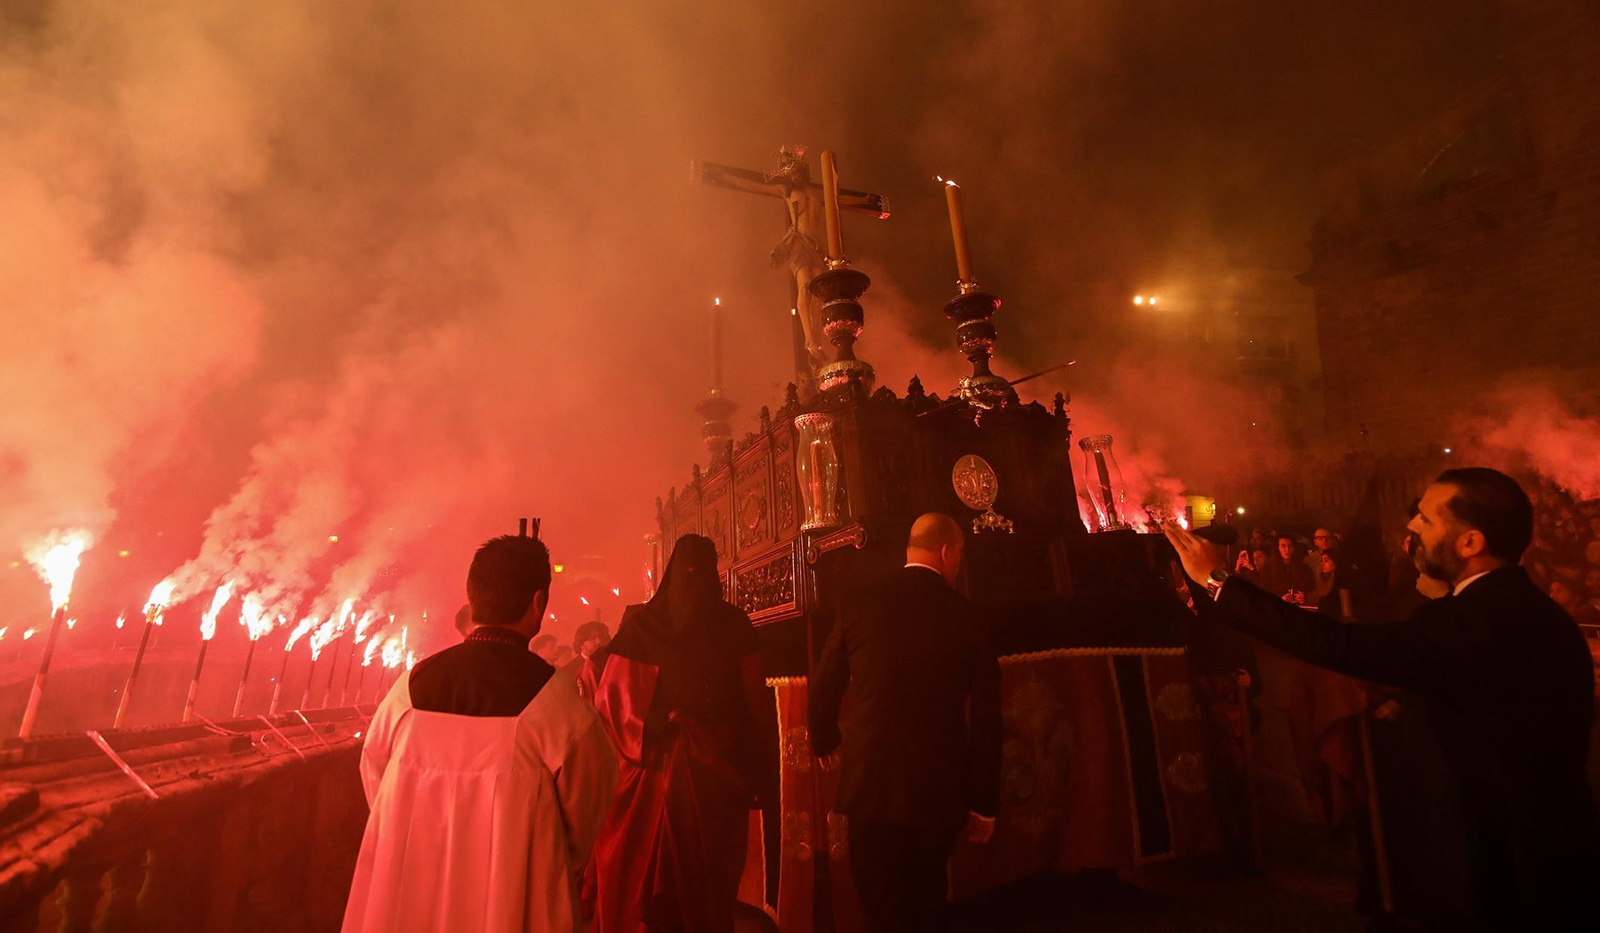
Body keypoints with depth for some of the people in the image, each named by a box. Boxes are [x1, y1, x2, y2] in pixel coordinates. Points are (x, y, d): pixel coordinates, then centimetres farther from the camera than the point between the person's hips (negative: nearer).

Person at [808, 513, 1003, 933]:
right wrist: (984, 803, 7)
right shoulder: (966, 615, -6)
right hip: (940, 788, 2)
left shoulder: (860, 604, -7)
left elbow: (822, 692, 0)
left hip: (872, 782, -1)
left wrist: (824, 741, 21)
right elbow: (986, 717, -4)